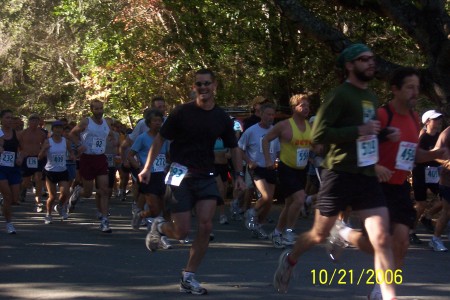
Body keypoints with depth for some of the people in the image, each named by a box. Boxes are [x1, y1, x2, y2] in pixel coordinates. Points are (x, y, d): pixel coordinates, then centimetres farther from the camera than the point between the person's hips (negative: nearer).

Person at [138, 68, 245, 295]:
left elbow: (233, 148, 13)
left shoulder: (222, 118, 4)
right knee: (182, 232, -7)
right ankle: (159, 227, 30)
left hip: (206, 176, 3)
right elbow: (160, 139, 0)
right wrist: (148, 167, -6)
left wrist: (239, 175, 1)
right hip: (181, 175, -3)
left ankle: (189, 277, 2)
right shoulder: (182, 112, -6)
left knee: (205, 226, -11)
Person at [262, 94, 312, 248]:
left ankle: (277, 232, 29)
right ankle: (288, 231, -8)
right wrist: (268, 160, -11)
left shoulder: (310, 126, 5)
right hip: (286, 169, -7)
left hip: (301, 170, 7)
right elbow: (266, 140, -4)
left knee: (290, 204, 13)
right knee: (299, 199, -22)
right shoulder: (284, 125, -12)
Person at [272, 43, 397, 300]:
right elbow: (319, 134, -19)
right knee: (320, 235, 11)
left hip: (368, 177, 6)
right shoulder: (341, 95, -11)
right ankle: (290, 260, 41)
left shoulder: (372, 98, 13)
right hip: (340, 175, -6)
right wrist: (359, 131, -21)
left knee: (383, 239, -8)